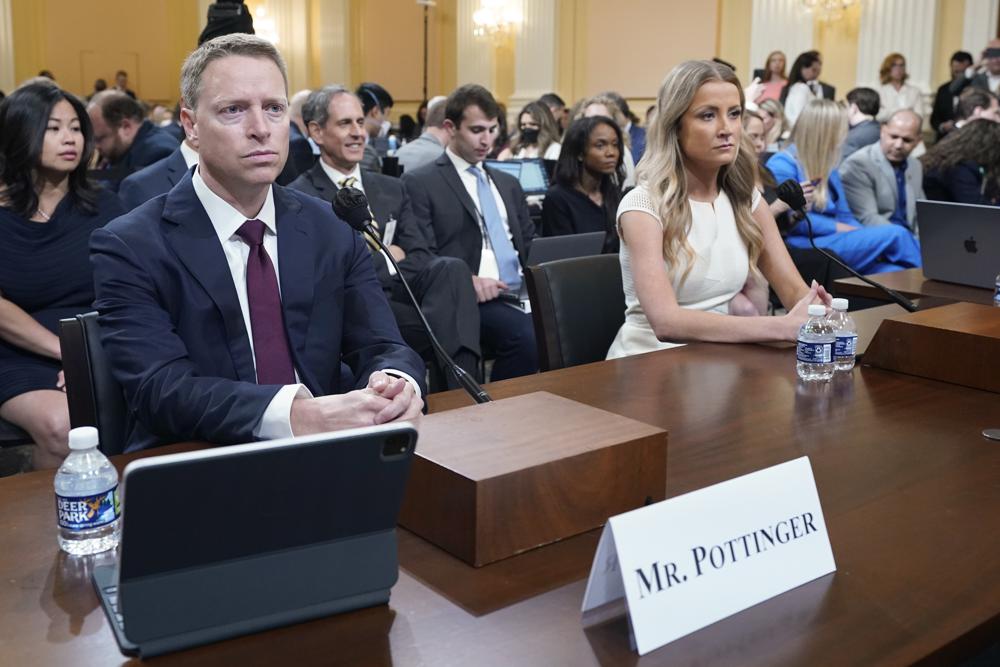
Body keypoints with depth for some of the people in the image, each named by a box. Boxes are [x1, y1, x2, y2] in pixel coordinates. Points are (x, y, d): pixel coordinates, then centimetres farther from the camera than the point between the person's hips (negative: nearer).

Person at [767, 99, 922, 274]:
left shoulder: (829, 168, 20)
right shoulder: (782, 166, -6)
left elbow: (845, 215, 17)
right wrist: (842, 229, -11)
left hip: (834, 241, 7)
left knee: (896, 275, -19)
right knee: (896, 235, -15)